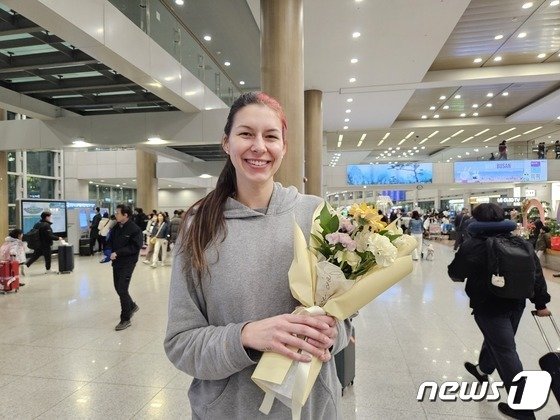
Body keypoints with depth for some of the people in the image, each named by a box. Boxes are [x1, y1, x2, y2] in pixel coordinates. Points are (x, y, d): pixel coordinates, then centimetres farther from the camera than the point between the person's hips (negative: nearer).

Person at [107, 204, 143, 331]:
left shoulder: (134, 229, -16)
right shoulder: (116, 227, 6)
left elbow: (135, 247, -21)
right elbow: (110, 242, 15)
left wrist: (117, 253, -23)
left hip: (127, 263, -7)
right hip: (116, 262, 8)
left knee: (122, 290, -6)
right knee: (118, 288, 16)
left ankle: (125, 319, 8)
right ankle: (132, 306, 41)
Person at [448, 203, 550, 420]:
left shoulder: (472, 246, -15)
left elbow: (455, 273, -4)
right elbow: (536, 273, 4)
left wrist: (469, 275, 19)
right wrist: (541, 303, 10)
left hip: (489, 306, -7)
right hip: (516, 303, 7)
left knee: (505, 351, 0)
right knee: (496, 340, 25)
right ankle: (483, 370, 48)